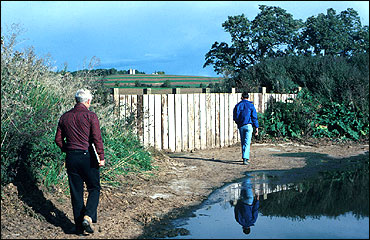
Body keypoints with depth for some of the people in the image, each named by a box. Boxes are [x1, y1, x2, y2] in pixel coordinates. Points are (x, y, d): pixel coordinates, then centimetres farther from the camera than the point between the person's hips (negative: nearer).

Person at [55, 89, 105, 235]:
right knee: (94, 189, 10)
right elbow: (97, 138, -13)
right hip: (88, 157, -4)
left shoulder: (64, 117, 8)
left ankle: (79, 227, 15)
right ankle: (88, 217, -10)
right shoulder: (90, 116, -7)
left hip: (71, 158, 4)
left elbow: (58, 139, 9)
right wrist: (101, 157, -9)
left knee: (76, 192, 10)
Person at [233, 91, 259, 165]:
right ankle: (245, 158, -17)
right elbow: (254, 117, -5)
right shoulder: (251, 105, -1)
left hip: (240, 126, 3)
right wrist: (256, 127, -2)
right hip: (248, 125, -3)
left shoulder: (237, 105, 6)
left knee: (243, 142, 15)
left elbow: (234, 118, 9)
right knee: (247, 142, -6)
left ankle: (245, 158, 22)